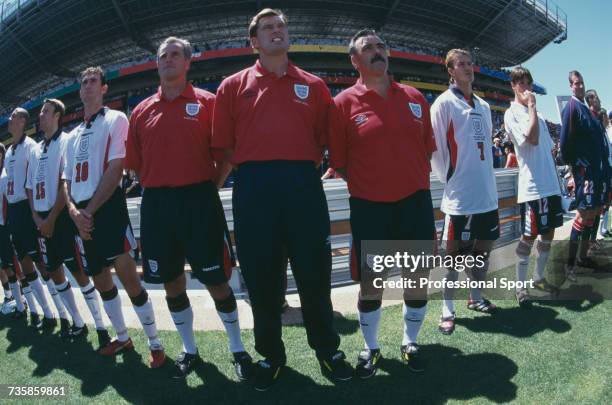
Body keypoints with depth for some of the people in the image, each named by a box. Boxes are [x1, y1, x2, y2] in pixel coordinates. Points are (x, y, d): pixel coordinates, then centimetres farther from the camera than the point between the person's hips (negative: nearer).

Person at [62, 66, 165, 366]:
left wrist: (90, 209, -13)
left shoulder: (115, 119, 0)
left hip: (108, 209, -7)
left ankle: (155, 344, 1)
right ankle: (122, 338, 29)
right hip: (82, 215, 7)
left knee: (128, 278, -11)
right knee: (100, 280, 13)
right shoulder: (73, 135, 20)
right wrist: (74, 210, -3)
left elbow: (116, 168, -11)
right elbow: (66, 180, 17)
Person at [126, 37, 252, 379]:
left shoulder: (207, 102, 0)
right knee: (172, 282, 12)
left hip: (199, 202, -4)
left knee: (216, 281, 2)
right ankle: (190, 350, 31)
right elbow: (135, 163, 15)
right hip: (156, 205, 4)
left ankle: (238, 350, 21)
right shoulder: (142, 111, 10)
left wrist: (207, 184, 0)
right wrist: (160, 186, 9)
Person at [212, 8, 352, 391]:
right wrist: (254, 170, 4)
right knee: (261, 276, 7)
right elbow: (225, 146, 8)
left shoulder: (313, 85, 12)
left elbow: (324, 140, 12)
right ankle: (270, 354, 26)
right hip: (254, 188, 0)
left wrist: (302, 168, 4)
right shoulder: (233, 86, 10)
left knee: (314, 271, 6)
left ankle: (328, 349, 26)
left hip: (304, 185, 0)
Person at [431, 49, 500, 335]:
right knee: (455, 253, 0)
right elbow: (434, 147, -11)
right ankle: (447, 311, 11)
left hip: (487, 193, 7)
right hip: (460, 196, -7)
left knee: (483, 248, 15)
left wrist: (485, 178, 15)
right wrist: (448, 178, -7)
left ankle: (476, 298, 33)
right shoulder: (445, 102, -7)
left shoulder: (483, 106, 15)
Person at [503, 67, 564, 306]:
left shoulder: (539, 116, 18)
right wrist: (531, 106, -15)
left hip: (551, 185, 8)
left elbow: (548, 149, 20)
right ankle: (520, 286, 8)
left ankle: (539, 277, 29)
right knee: (529, 237, -4)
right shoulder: (512, 114, -6)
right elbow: (532, 139, -21)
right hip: (532, 187, -8)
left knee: (548, 234, 13)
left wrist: (559, 178, 16)